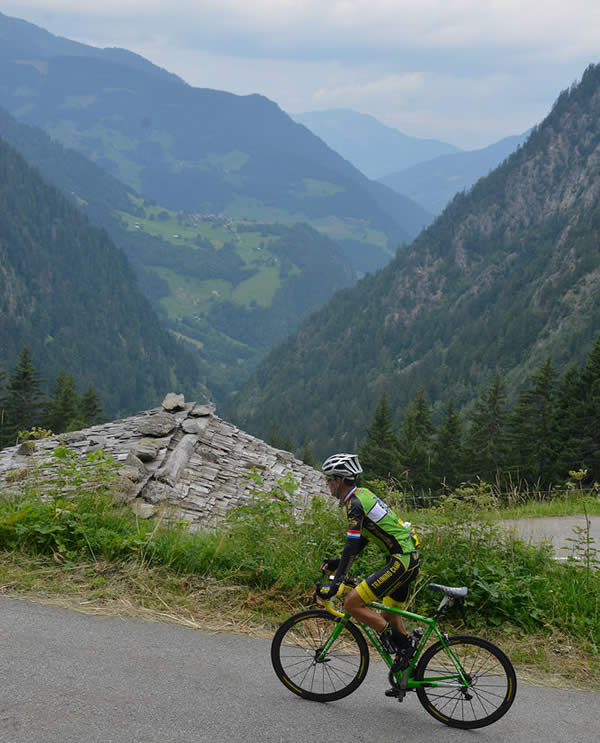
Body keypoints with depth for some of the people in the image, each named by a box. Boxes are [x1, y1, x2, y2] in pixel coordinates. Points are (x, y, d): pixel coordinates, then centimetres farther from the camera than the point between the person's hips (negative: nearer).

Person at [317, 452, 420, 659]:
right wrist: (337, 562, 22)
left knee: (351, 603, -12)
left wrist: (334, 585, -16)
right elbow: (362, 540, 22)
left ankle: (391, 637, -4)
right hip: (411, 558, 10)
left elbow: (352, 546, -19)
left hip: (401, 561, -10)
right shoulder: (363, 495, 15)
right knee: (389, 616, 19)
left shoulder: (355, 504, -14)